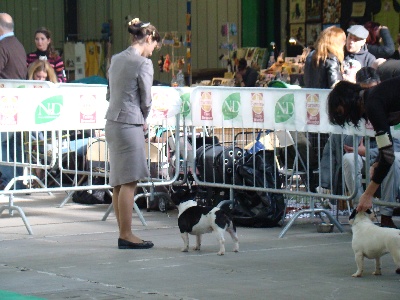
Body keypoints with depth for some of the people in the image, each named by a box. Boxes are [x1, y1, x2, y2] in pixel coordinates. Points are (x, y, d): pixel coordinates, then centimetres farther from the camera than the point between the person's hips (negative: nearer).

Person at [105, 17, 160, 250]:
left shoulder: (117, 59, 13)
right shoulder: (143, 63, -11)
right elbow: (146, 99, -8)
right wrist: (144, 122, 12)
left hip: (113, 123, 9)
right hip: (130, 124, -9)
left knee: (119, 182, 10)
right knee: (129, 182, -5)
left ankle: (124, 234, 15)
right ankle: (126, 236, -3)